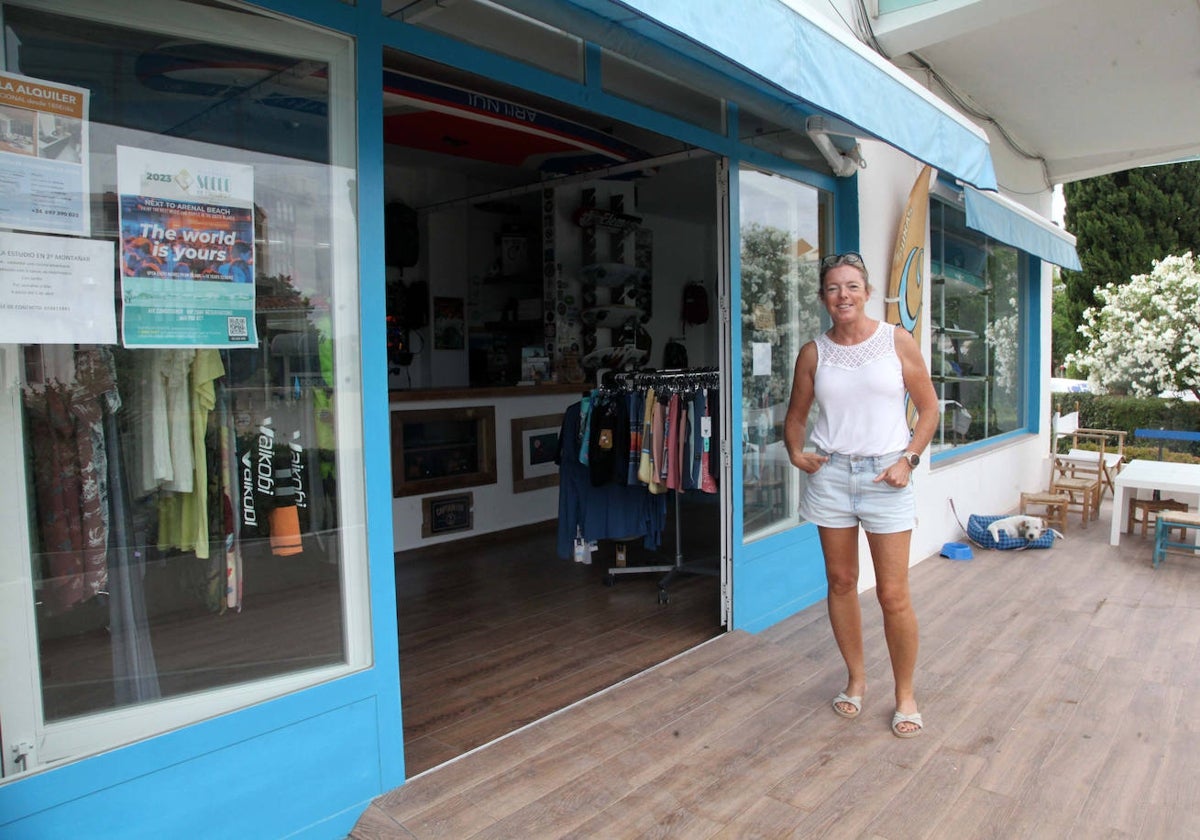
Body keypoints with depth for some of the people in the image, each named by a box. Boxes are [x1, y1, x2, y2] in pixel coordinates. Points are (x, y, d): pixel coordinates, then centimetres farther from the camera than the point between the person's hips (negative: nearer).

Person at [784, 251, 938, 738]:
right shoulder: (814, 353, 4)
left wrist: (909, 459, -6)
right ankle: (856, 677, 31)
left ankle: (905, 694, 20)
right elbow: (795, 416, 14)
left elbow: (928, 407, 5)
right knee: (840, 582, 11)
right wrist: (796, 452, -3)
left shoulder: (897, 342, -1)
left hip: (884, 475, -2)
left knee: (893, 594, -1)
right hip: (830, 474, 3)